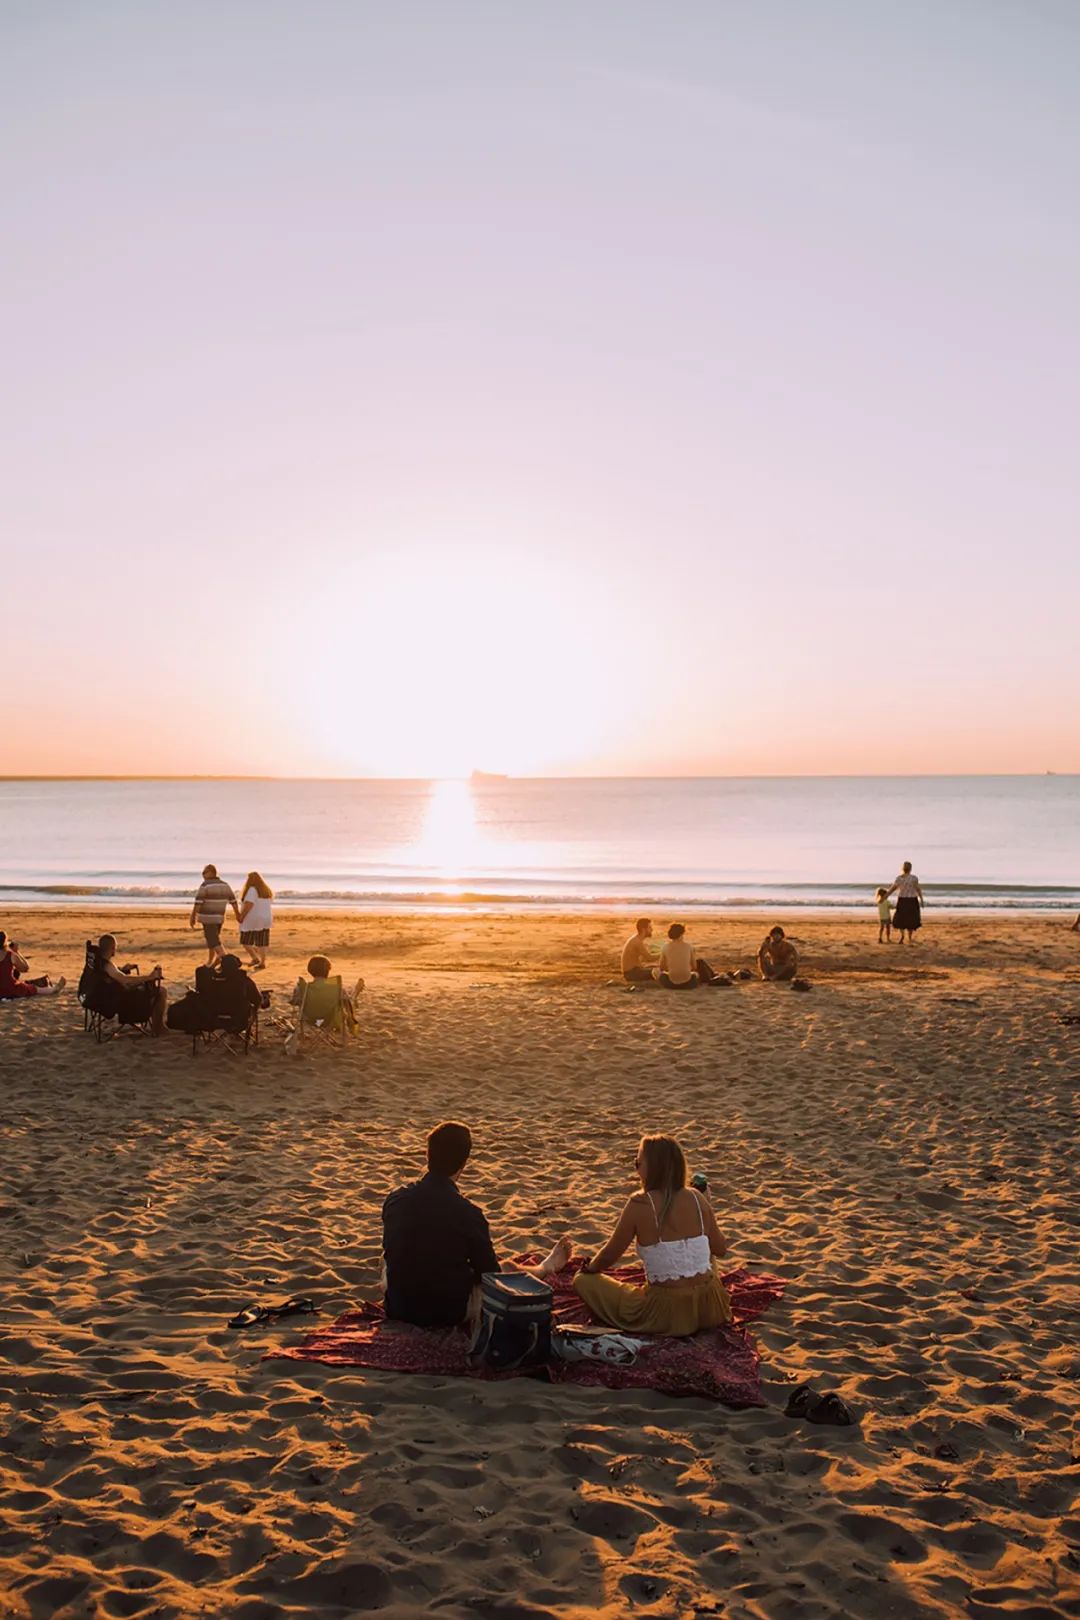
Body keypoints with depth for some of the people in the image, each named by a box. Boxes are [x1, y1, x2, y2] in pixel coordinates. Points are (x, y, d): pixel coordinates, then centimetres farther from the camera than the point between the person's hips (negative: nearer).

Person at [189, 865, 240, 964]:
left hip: (208, 917, -7)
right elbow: (233, 900, 9)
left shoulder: (205, 885, -15)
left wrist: (192, 917, -16)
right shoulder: (224, 885, 4)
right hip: (219, 917, 7)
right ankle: (209, 963, 27)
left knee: (213, 941, -8)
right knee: (212, 938, 20)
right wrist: (237, 915, 19)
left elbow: (198, 902, -20)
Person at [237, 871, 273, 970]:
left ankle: (255, 958, 0)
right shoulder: (265, 890, 12)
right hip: (265, 920, 7)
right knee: (262, 942, 7)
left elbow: (248, 905, -21)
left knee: (246, 941, 5)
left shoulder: (252, 890, -14)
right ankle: (262, 962, 6)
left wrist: (241, 917, -14)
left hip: (252, 921, -7)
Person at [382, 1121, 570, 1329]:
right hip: (448, 1313, -4)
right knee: (508, 1270, 18)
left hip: (397, 1308, 4)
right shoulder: (468, 1214, -22)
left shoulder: (395, 1200, -10)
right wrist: (546, 1268, 11)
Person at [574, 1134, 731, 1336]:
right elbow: (720, 1249, 13)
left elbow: (608, 1257, -2)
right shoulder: (697, 1198, -1)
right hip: (710, 1309, 5)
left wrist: (589, 1267, 19)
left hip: (667, 1312, -5)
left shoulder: (640, 1203, -13)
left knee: (583, 1281, 11)